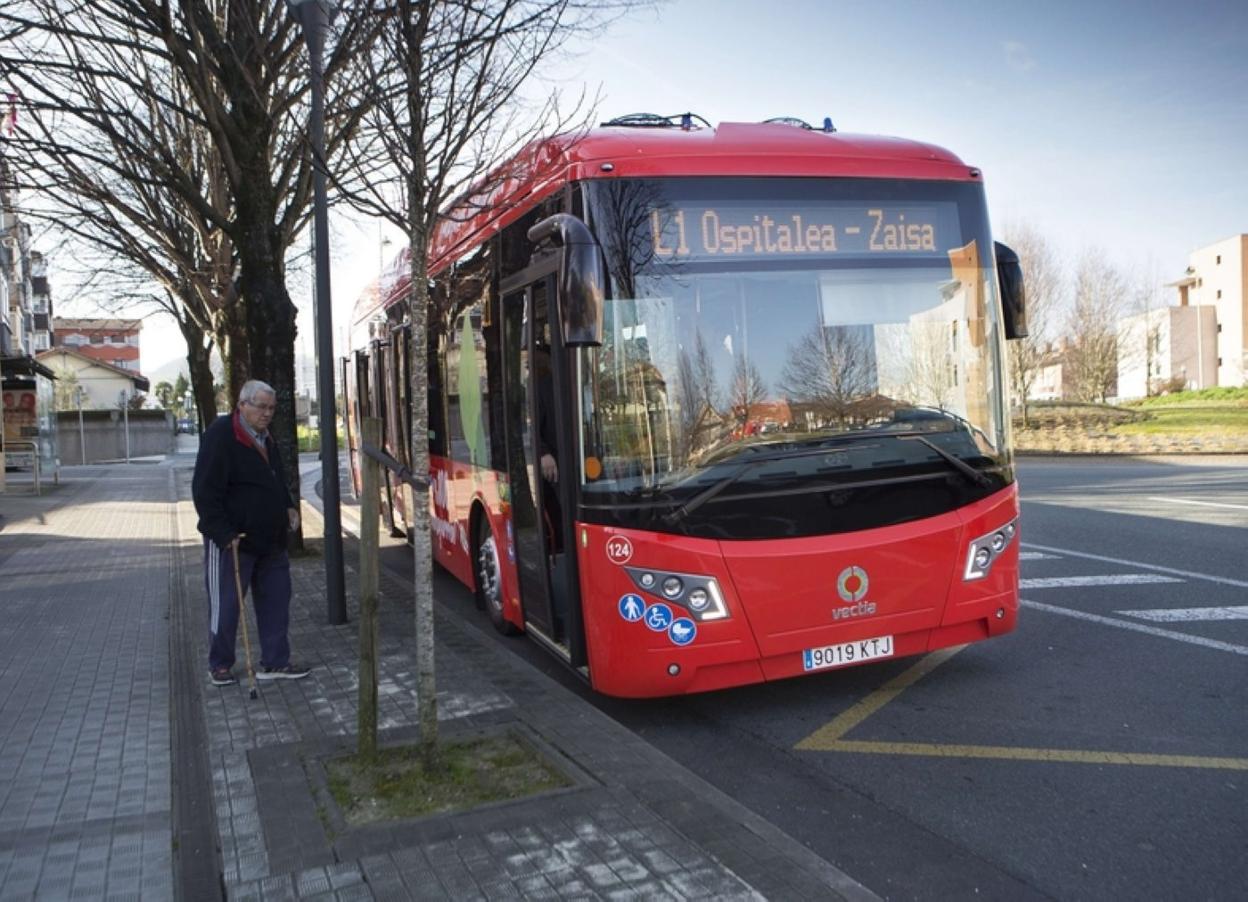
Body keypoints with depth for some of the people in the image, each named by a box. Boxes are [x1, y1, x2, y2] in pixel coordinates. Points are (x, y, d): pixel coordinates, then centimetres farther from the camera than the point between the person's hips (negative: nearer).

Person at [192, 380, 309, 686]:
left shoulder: (266, 438, 11)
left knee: (276, 600, 10)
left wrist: (288, 506, 9)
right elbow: (204, 491, -19)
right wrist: (224, 533, -22)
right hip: (232, 542, -8)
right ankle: (220, 665, 21)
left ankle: (275, 662, 19)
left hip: (270, 541, 8)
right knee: (226, 605, 4)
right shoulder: (220, 436, -15)